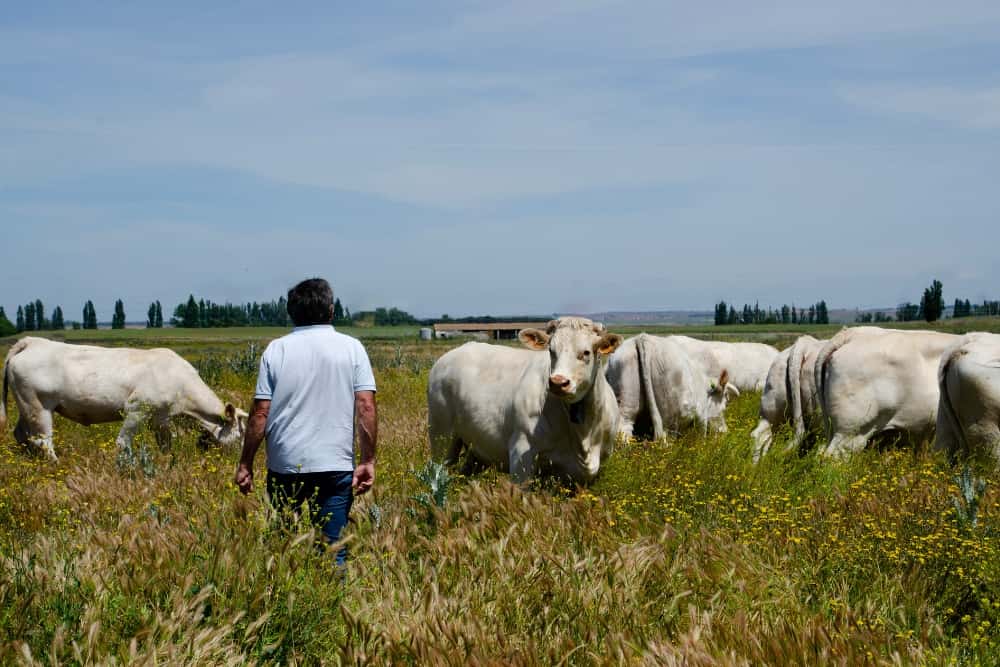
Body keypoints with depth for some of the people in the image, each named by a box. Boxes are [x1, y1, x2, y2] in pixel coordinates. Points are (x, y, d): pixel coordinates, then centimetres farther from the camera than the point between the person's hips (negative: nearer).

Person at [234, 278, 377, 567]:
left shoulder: (276, 350, 1)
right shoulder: (351, 348, 0)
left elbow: (260, 413, -2)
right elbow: (366, 407, -7)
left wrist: (245, 464, 4)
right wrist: (367, 461, -3)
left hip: (285, 466, 1)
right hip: (335, 466, -1)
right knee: (333, 552, 4)